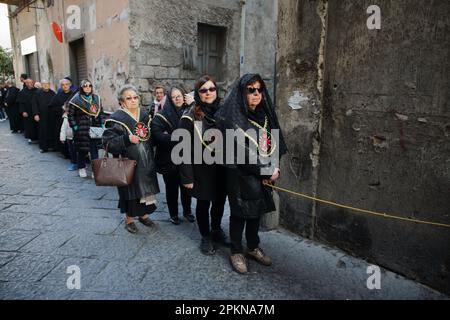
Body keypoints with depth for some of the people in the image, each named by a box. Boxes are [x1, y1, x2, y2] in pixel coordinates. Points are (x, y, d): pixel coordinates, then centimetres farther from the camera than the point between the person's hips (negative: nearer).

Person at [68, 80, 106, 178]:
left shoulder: (96, 98, 10)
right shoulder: (76, 100, -2)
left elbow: (101, 113, 15)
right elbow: (71, 115, 0)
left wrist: (102, 125, 6)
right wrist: (75, 126, -7)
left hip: (95, 129, 3)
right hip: (81, 130, -2)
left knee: (95, 149, 1)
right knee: (82, 150, 6)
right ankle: (81, 168, 23)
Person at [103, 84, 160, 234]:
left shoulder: (145, 115, 7)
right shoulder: (116, 119, -11)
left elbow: (152, 137, 20)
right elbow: (108, 143, -16)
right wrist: (127, 139, -28)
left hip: (146, 162, 5)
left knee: (146, 188, 13)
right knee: (131, 191, 4)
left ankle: (143, 214, 33)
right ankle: (129, 219, 25)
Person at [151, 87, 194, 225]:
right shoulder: (162, 115, -6)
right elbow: (157, 134, -18)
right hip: (169, 159, -3)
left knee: (186, 186, 13)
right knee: (172, 187, 9)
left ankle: (187, 211, 33)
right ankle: (173, 214, 27)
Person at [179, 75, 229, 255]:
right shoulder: (190, 117, -11)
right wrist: (187, 177, -14)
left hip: (222, 167, 4)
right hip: (202, 169, -4)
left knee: (220, 201, 17)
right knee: (203, 203, 10)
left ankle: (216, 230, 42)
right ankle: (206, 237, 32)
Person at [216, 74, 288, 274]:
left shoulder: (264, 114, 6)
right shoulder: (232, 117, -14)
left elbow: (275, 143, 7)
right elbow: (243, 150, -19)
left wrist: (275, 168, -7)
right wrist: (267, 171, -15)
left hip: (263, 175, 6)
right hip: (240, 174, -6)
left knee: (257, 211, 15)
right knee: (240, 213, 6)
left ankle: (253, 248, 33)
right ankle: (237, 252, 24)